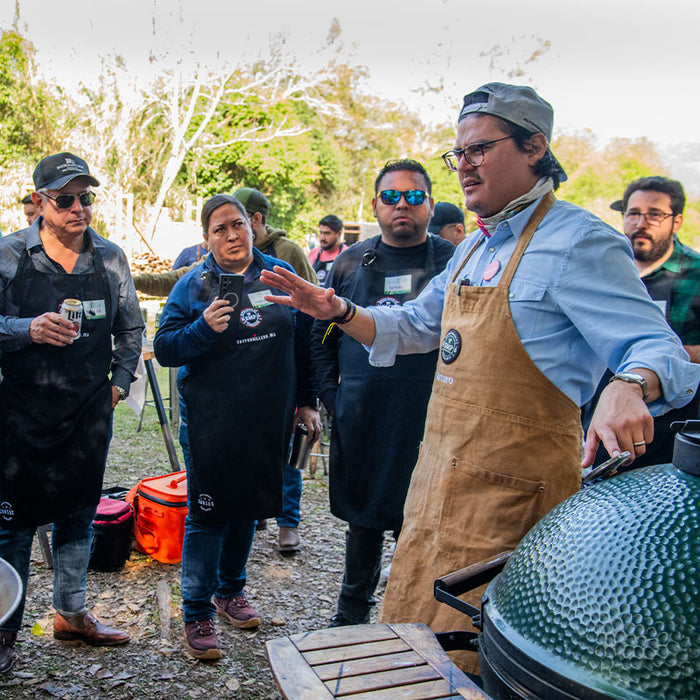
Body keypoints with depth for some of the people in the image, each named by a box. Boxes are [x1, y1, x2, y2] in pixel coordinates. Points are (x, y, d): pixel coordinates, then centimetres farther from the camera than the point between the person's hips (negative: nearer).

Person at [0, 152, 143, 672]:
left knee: (78, 516, 13)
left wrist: (119, 381, 7)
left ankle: (71, 613, 30)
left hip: (90, 414, 3)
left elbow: (130, 327, 14)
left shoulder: (111, 258, 5)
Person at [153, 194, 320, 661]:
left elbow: (302, 341, 10)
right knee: (208, 512, 0)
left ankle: (231, 590, 36)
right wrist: (203, 328, -23)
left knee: (249, 504, 17)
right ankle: (198, 614, 14)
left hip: (269, 420, 4)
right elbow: (164, 348, -5)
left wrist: (306, 402, 8)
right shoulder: (194, 286, -2)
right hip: (213, 424, -3)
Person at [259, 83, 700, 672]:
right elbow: (414, 327, 24)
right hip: (440, 477, 9)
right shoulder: (477, 247, 14)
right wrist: (339, 311, 8)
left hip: (512, 490, -8)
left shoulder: (576, 241, -13)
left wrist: (630, 387, -40)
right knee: (412, 645, 20)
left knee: (469, 660, 2)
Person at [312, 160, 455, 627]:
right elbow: (323, 337, 12)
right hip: (360, 424, 2)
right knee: (363, 522, 16)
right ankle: (353, 612, 35)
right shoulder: (351, 262, 8)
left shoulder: (454, 262, 0)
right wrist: (332, 399, 5)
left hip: (427, 425, -2)